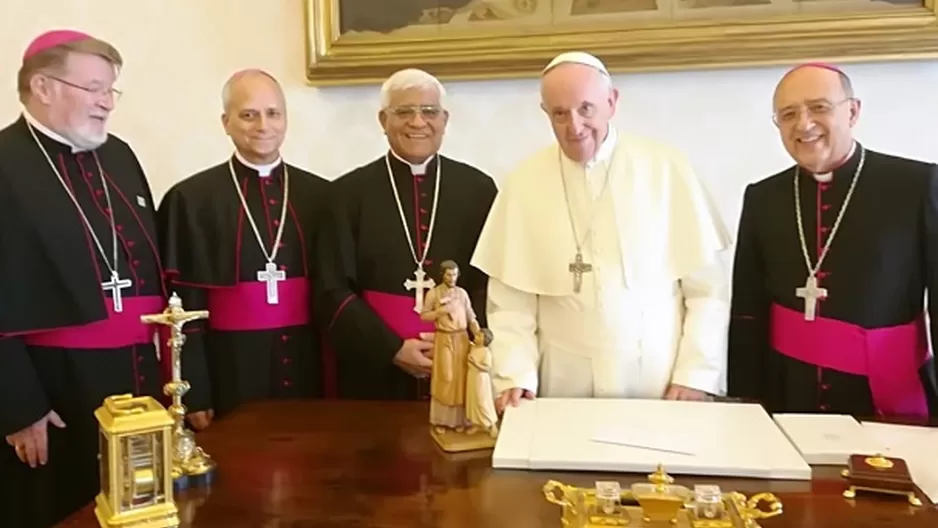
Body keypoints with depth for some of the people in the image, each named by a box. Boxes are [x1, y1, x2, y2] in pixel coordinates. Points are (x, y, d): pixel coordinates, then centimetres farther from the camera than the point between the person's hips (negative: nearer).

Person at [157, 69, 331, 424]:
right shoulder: (191, 198, -3)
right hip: (230, 374, -2)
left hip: (307, 370, 3)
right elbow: (183, 301, -4)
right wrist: (193, 393, -7)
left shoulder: (320, 194, 5)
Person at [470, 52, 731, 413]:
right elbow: (509, 301, -1)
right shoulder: (523, 183, -1)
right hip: (565, 392, 1)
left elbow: (708, 287, -1)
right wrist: (515, 377, -11)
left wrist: (696, 375, -6)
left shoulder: (667, 170, -4)